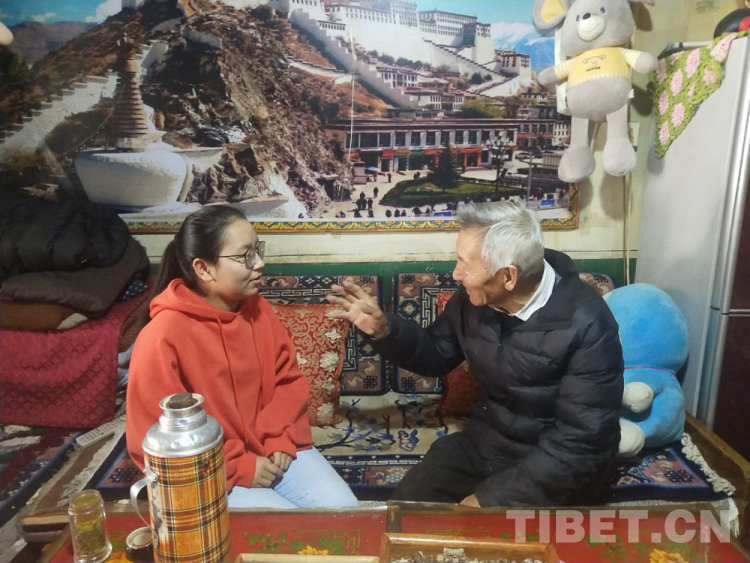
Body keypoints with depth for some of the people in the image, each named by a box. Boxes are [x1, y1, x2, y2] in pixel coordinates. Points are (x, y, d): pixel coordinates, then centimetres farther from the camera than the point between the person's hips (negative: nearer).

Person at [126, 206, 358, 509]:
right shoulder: (162, 338, -22)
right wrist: (240, 468, -16)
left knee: (344, 509, -4)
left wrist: (281, 440, -8)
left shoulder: (258, 308, -3)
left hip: (274, 450, 5)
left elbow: (288, 379, 6)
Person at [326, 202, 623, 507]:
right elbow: (437, 355, 8)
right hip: (482, 443, 5)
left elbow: (581, 444, -24)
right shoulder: (475, 297, -9)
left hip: (553, 468, -4)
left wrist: (490, 498, -24)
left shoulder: (586, 324, -25)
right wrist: (383, 328, -10)